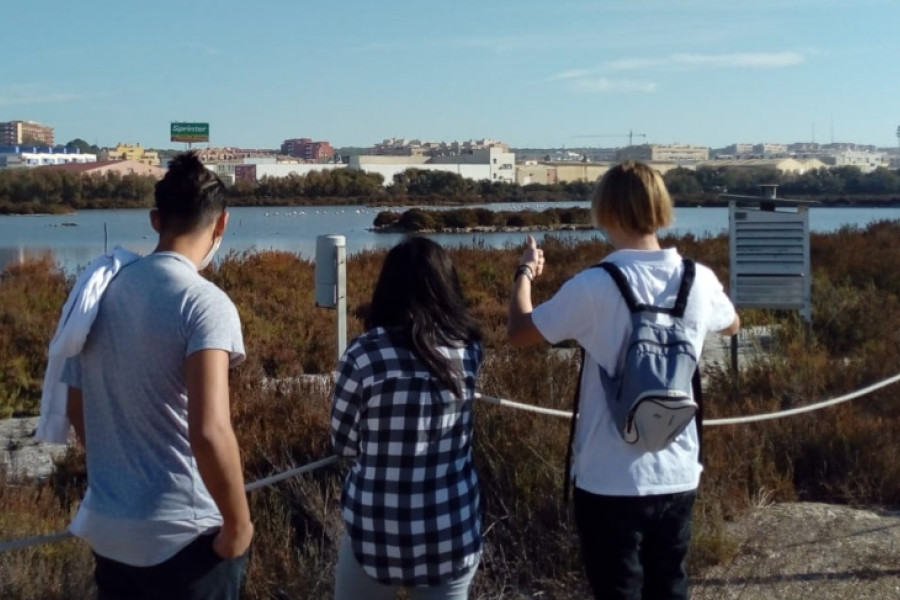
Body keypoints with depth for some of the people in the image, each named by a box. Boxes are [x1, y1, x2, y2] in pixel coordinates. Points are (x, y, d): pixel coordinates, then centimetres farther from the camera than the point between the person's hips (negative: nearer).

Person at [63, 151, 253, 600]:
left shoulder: (99, 292, 3)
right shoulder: (204, 303, -17)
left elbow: (78, 412, 13)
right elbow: (209, 432, -27)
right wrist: (238, 526, -13)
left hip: (107, 530, 6)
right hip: (185, 537, -6)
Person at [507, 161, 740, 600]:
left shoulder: (595, 287, -16)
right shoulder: (699, 281, -2)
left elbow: (519, 333, -4)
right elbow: (732, 325, 21)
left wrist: (525, 273, 13)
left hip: (610, 481, -4)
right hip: (678, 477, 4)